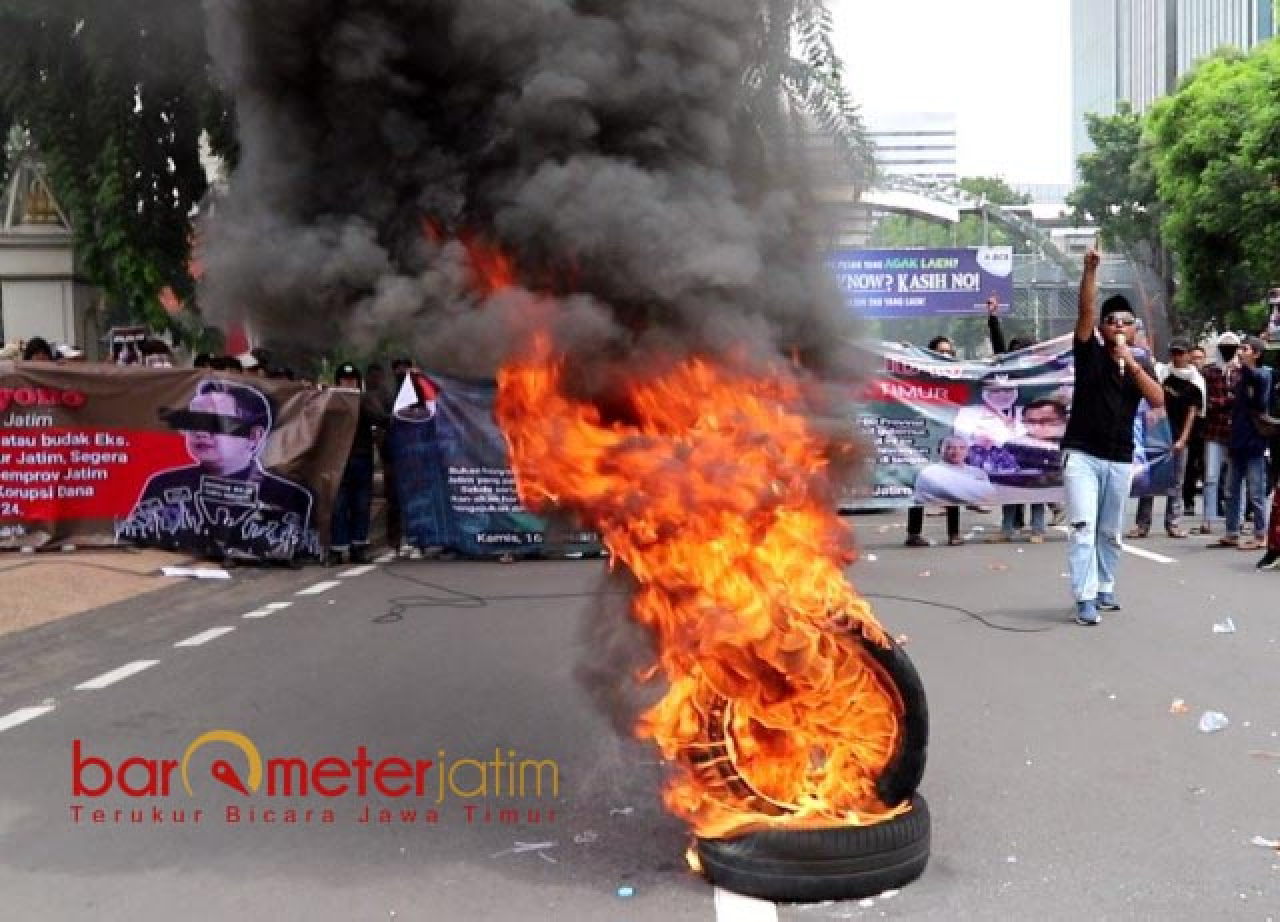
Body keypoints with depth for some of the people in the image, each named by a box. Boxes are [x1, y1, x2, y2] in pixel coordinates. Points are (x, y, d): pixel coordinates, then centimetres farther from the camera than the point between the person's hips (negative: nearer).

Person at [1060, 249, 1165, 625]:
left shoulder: (1141, 366, 9)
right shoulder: (1089, 352, 0)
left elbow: (1158, 401, -8)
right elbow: (1085, 311, -15)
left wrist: (1130, 362, -15)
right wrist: (1090, 270, -26)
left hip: (1120, 459, 4)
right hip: (1081, 454, -4)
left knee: (1110, 532, 13)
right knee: (1083, 527, -10)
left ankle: (1104, 589, 26)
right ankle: (1085, 598, -12)